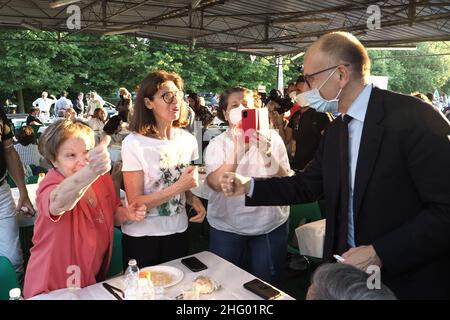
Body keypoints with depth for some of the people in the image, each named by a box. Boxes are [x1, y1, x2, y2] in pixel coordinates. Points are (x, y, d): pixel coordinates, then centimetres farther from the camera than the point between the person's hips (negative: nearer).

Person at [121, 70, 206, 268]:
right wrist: (178, 186, -25)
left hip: (178, 231, 4)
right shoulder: (134, 143, -17)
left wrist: (193, 199, -7)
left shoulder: (188, 140, -2)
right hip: (141, 237, -4)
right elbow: (135, 202, -17)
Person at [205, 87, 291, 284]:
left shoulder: (272, 137, -4)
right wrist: (237, 151, -30)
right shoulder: (217, 144, -5)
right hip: (227, 227, 0)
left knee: (266, 285, 14)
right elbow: (216, 184, -21)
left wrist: (267, 154, -26)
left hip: (271, 225, 0)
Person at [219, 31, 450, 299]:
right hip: (349, 266, 7)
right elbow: (307, 185, 10)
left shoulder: (414, 117, -19)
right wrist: (248, 187, 0)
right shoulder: (336, 129, 6)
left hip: (408, 280, -6)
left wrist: (380, 253, -24)